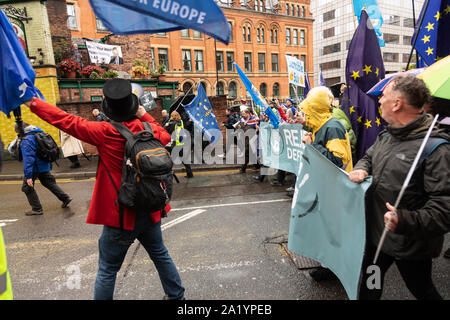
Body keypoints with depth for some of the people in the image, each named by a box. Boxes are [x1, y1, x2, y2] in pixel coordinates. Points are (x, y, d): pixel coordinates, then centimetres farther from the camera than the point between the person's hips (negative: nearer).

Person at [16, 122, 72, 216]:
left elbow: (28, 159, -26)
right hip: (45, 166, 9)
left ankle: (37, 209, 11)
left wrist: (28, 176, -26)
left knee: (27, 187, 6)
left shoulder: (26, 140, -21)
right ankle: (65, 198, 22)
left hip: (34, 168, -8)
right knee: (49, 182, 21)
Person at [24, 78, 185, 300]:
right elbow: (165, 137, 18)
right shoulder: (148, 129, -4)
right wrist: (145, 115, 14)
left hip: (121, 216, -5)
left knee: (107, 271, 12)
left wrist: (33, 103, 1)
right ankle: (176, 295, 38)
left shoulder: (105, 132, -17)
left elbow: (67, 121, -10)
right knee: (161, 255, 23)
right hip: (149, 211, 5)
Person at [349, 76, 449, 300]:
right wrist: (361, 169, -2)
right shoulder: (386, 135, 2)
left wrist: (406, 220, -38)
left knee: (422, 291, 20)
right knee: (369, 282, 25)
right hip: (377, 233, 7)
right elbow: (368, 157, 20)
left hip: (411, 246, -7)